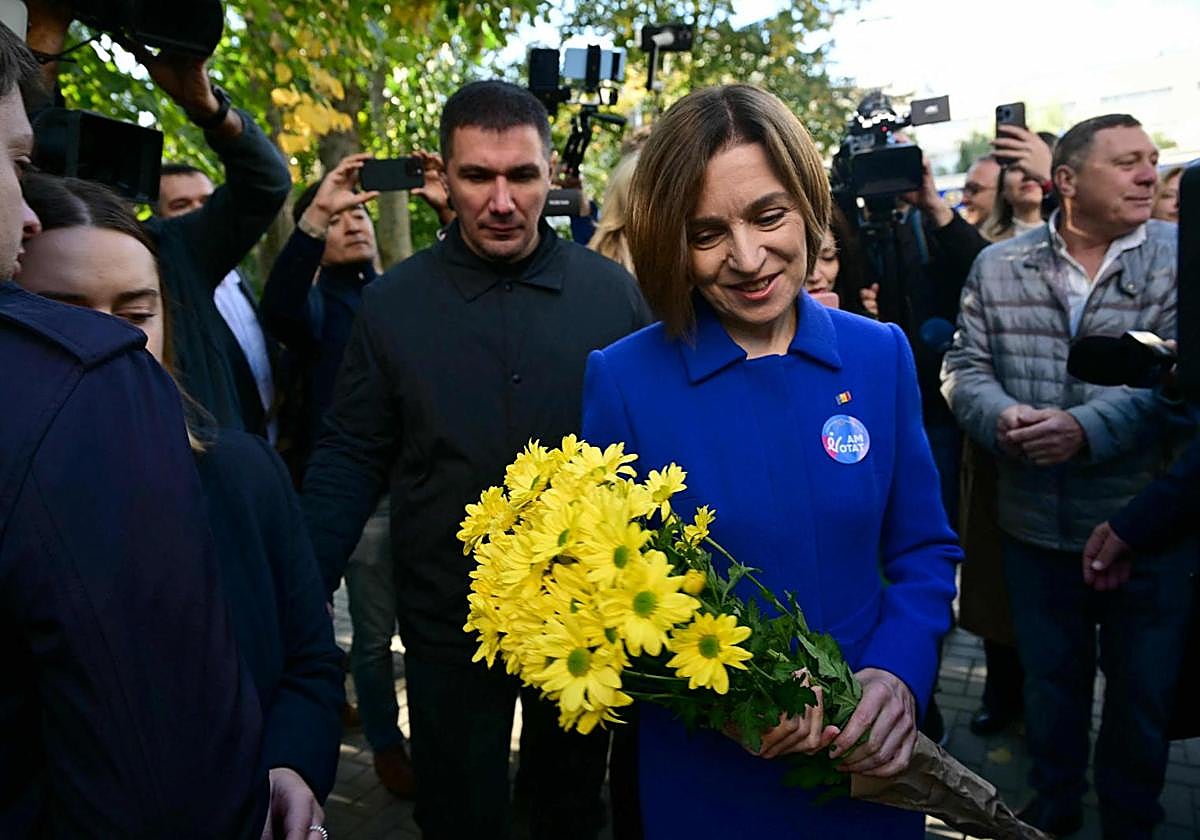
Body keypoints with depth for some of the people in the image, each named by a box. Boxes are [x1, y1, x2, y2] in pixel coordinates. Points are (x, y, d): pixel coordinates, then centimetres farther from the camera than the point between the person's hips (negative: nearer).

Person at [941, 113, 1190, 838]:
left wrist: (1086, 427, -27)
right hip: (1036, 522, 2)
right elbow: (965, 365, 1)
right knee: (1049, 678, 19)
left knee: (1144, 689, 15)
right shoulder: (997, 266, 2)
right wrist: (1000, 415, -19)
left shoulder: (1176, 255, -4)